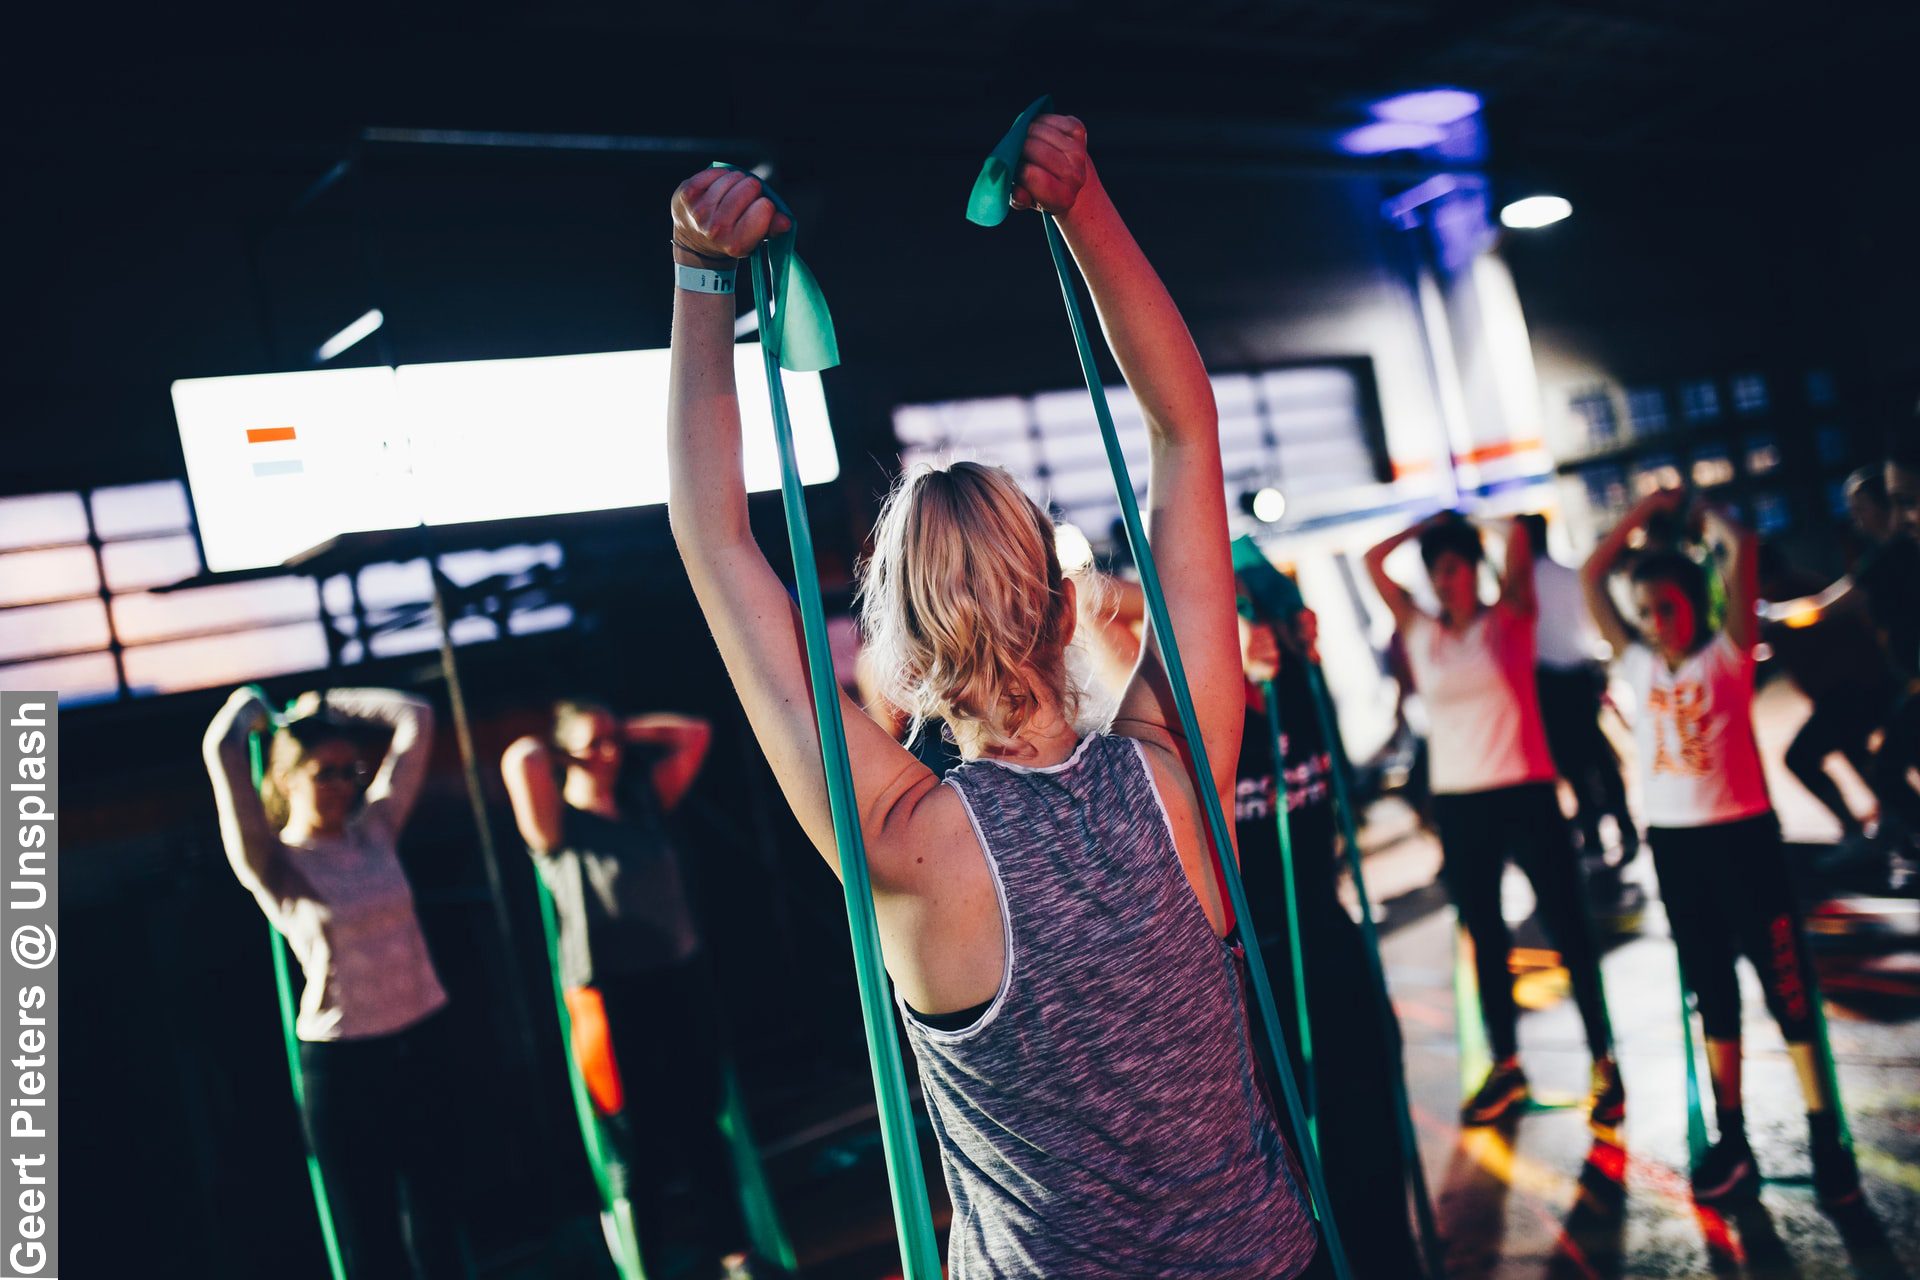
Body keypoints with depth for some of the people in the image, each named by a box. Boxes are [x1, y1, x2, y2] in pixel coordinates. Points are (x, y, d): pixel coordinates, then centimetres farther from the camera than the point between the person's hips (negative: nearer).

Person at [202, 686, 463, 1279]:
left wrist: (326, 705, 11)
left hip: (424, 1045, 4)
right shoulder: (274, 863, -8)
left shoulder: (374, 831, 4)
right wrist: (248, 707, 0)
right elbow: (221, 749, -21)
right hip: (344, 1066, -4)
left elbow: (415, 719, 7)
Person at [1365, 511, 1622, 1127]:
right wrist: (1431, 523, 7)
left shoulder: (1509, 620, 0)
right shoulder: (1420, 632, 7)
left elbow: (1519, 545, -12)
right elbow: (1374, 561, 4)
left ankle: (1604, 1061, 14)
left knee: (1567, 926, 2)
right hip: (1457, 801, 3)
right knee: (1484, 936, 12)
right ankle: (1506, 1065, 23)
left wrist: (1468, 523, 4)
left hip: (1524, 793, -3)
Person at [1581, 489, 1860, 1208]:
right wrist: (1648, 508, 10)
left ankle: (1825, 1139, 11)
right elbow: (1592, 575, 8)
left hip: (1741, 833, -4)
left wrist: (1698, 511, 4)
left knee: (1785, 984, 0)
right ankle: (1731, 1141, 20)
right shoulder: (1638, 665, 7)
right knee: (1711, 992, 11)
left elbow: (1739, 549, -13)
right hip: (1672, 842, 4)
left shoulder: (1727, 654, -3)